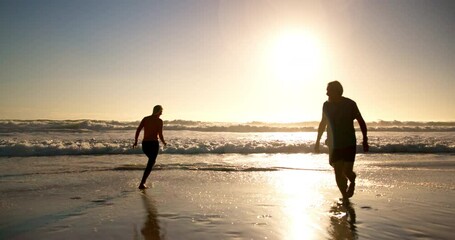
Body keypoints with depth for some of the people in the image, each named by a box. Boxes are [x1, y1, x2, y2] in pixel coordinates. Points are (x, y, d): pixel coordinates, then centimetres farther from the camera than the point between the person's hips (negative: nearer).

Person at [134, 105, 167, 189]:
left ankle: (143, 182, 20)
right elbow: (160, 135, -12)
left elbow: (138, 130, 3)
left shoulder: (145, 119, 9)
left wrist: (135, 142, 12)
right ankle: (142, 184, -7)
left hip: (144, 144, 6)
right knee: (150, 164, 1)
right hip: (153, 144, -6)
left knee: (152, 160, 26)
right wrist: (164, 142, 7)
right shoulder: (159, 121, -5)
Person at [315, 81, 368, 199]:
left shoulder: (350, 104, -7)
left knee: (347, 171, -8)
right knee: (338, 173, 1)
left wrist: (365, 141, -3)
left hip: (349, 144, -3)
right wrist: (318, 141, 16)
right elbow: (323, 123, 15)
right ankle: (345, 197, 20)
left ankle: (352, 180, 28)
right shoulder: (327, 105, 2)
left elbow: (361, 122, 1)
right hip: (334, 145, 3)